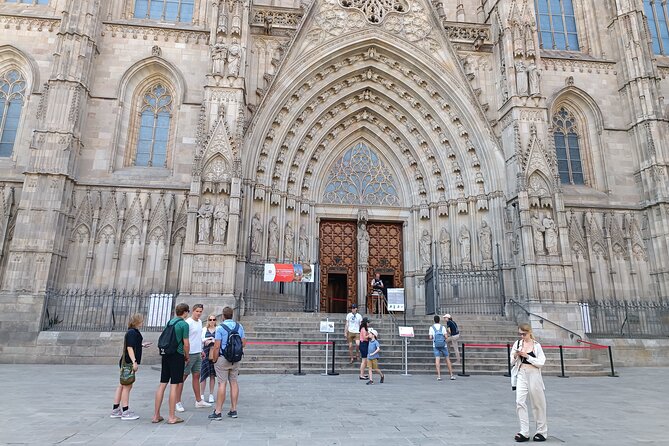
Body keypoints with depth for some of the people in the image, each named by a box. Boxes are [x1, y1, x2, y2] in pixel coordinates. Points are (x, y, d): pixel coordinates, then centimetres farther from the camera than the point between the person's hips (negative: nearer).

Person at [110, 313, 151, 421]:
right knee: (127, 386, -3)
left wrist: (142, 345, 38)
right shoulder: (132, 333, -16)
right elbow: (129, 348, -23)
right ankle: (125, 412, 4)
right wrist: (134, 361, -28)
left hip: (125, 363, 10)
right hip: (128, 363, -10)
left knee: (122, 386, 14)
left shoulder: (132, 332, 14)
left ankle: (115, 410, 22)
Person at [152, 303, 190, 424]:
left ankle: (156, 415, 18)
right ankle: (172, 417, 6)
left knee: (162, 384, 11)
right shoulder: (184, 324, -10)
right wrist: (187, 356, 4)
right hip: (177, 355, -7)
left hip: (165, 354, 7)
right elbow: (186, 343, -11)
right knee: (174, 385, 0)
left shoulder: (169, 322, 11)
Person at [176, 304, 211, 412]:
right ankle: (178, 402, 8)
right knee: (183, 377, 0)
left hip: (198, 354, 8)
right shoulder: (188, 323, -14)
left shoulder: (200, 322, 12)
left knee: (196, 376, 12)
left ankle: (199, 401, 19)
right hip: (189, 354, -8)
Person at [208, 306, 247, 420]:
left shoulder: (220, 327, -11)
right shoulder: (239, 326, 5)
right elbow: (243, 343, 7)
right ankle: (233, 410, 15)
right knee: (234, 382, 10)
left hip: (223, 358, -5)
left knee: (222, 384, -3)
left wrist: (214, 360, -4)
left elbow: (217, 346, -13)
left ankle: (218, 412, 1)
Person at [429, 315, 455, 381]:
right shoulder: (443, 327, -2)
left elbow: (430, 338, -4)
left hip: (436, 346, 0)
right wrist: (447, 334, 15)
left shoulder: (431, 328, -1)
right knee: (447, 359, 12)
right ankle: (451, 375, 13)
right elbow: (446, 337, -8)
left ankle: (439, 376, -15)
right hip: (443, 345, 0)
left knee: (437, 360, -5)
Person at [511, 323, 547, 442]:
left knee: (538, 403, 7)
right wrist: (515, 356, -10)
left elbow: (540, 363, -8)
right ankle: (524, 432, -1)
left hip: (533, 375, -3)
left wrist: (527, 356, -16)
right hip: (521, 375, 3)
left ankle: (542, 431, 23)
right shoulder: (517, 344, 6)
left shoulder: (536, 345, -3)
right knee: (520, 402, -6)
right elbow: (512, 362, 10)